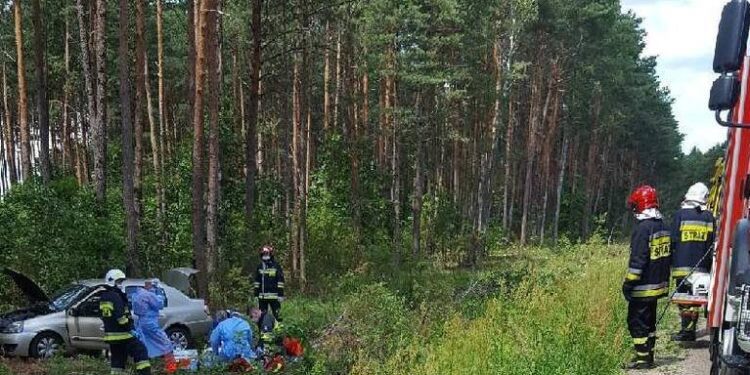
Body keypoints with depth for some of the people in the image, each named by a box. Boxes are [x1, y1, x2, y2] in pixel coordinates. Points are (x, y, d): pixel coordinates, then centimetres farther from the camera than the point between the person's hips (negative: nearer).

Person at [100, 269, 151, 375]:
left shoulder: (103, 297, 16)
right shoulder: (115, 296, -14)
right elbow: (121, 317, -21)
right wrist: (129, 327, -16)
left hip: (110, 334, 9)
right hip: (122, 334, -9)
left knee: (117, 359, 14)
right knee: (140, 351, -8)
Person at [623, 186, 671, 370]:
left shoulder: (643, 228, -19)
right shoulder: (663, 226, 9)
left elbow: (637, 260, -21)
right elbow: (668, 257, 16)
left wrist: (628, 283, -15)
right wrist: (664, 281, 23)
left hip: (643, 288, -9)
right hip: (658, 285, 9)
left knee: (637, 322, 0)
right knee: (649, 321, 18)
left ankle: (642, 358, 3)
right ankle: (649, 355, 25)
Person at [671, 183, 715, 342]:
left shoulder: (680, 214, -6)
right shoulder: (709, 217, 5)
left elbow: (674, 240, -6)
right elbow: (712, 244, 9)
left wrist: (671, 261, 6)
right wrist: (708, 266, 17)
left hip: (682, 265, -4)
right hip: (701, 267, 4)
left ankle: (686, 330, -1)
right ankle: (691, 330, 14)